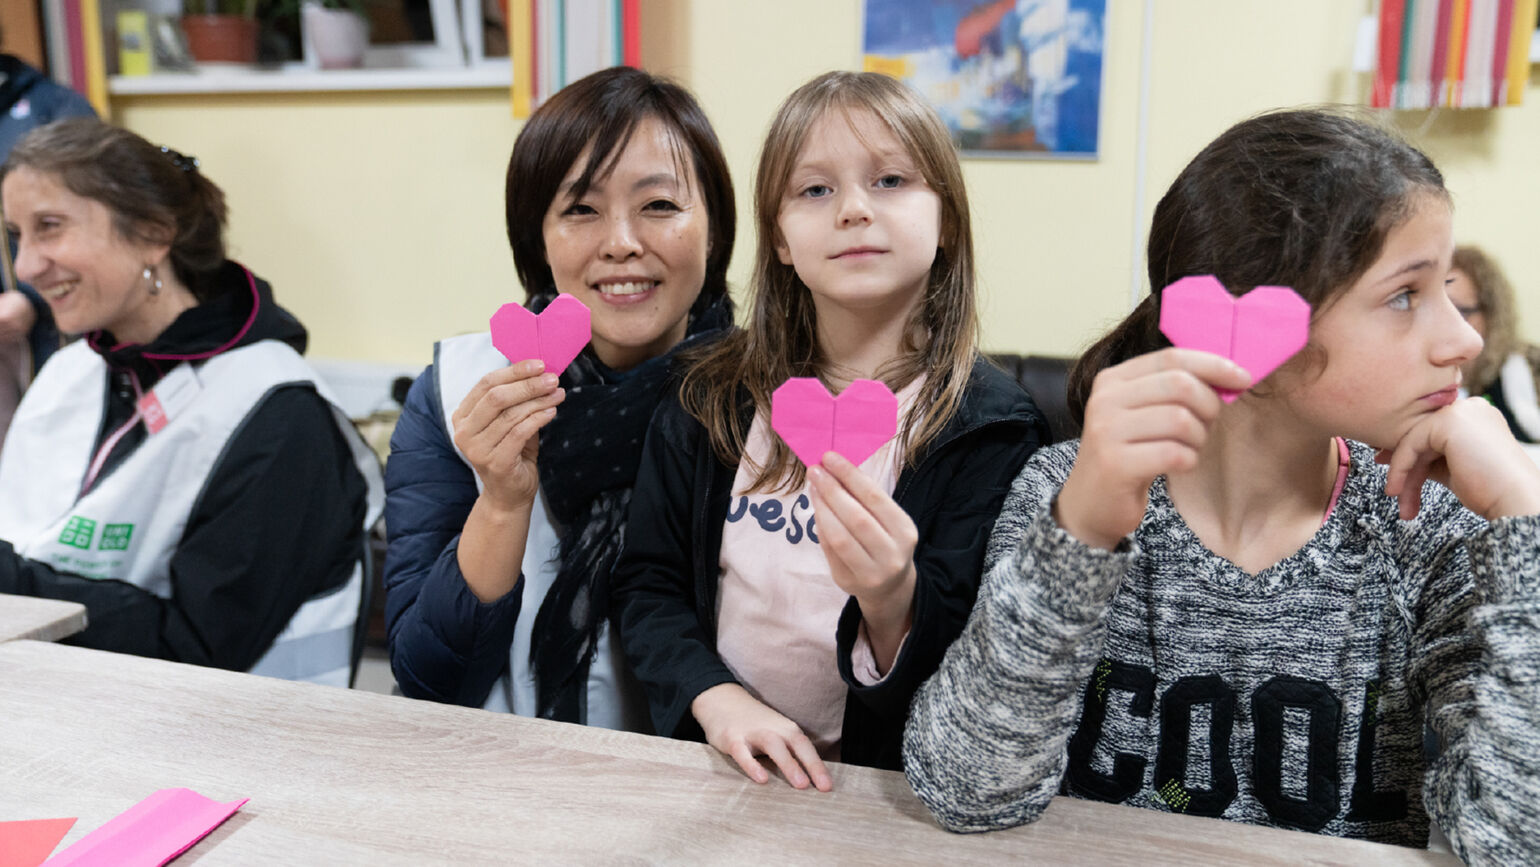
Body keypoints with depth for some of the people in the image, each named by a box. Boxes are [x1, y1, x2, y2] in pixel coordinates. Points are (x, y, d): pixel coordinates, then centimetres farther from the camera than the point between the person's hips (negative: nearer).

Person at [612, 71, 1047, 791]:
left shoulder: (992, 427, -8)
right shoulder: (711, 398, 3)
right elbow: (647, 581, 6)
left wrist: (892, 601, -30)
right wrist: (718, 698, -9)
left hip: (885, 786, -1)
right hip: (719, 762, 1)